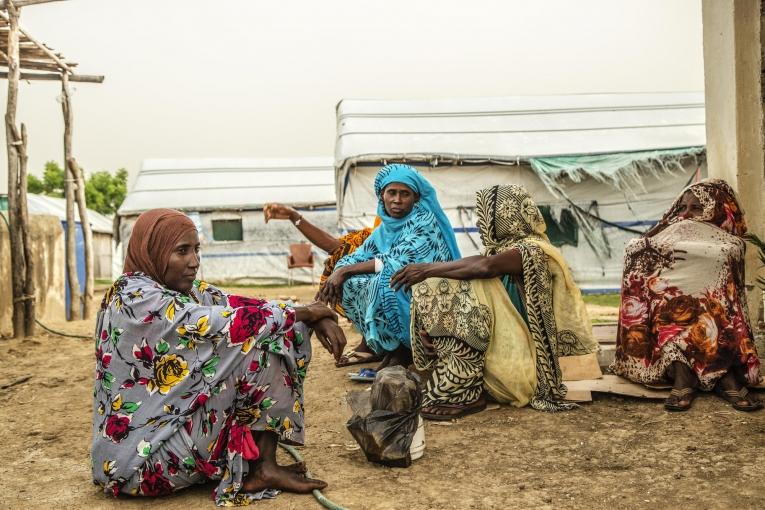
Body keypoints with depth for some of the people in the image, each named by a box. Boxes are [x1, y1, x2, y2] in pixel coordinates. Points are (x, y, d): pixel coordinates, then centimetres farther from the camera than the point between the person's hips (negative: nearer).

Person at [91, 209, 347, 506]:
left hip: (170, 421, 9)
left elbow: (236, 305, 1)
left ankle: (259, 463, 1)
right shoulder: (138, 300, -20)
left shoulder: (182, 289, 5)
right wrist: (303, 313, -11)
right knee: (257, 341, -16)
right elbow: (230, 324, -23)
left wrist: (315, 319, -12)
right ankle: (262, 468, -4)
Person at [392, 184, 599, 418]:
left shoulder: (532, 249, -10)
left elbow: (485, 266, -30)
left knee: (467, 291, -24)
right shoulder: (500, 248, 14)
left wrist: (428, 269, -22)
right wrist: (431, 327, -12)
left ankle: (464, 392, -21)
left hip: (517, 360, -8)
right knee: (432, 288, -2)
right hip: (496, 345, 8)